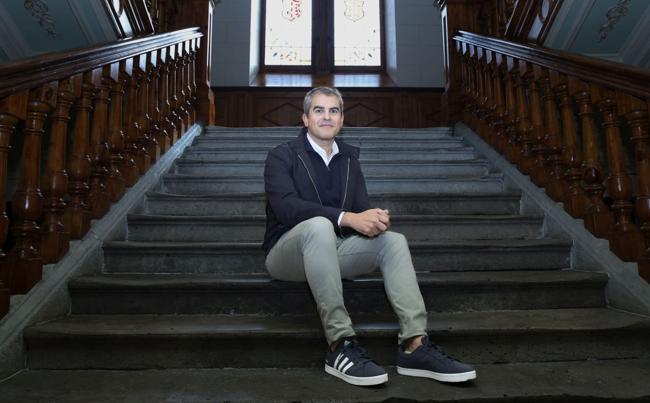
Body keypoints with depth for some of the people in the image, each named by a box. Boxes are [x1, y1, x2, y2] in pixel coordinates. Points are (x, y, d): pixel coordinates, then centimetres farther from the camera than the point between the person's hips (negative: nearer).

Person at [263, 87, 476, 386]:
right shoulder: (282, 156, -5)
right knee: (319, 225, -37)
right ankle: (340, 345, -35)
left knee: (394, 240, -17)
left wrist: (374, 219, -22)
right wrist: (347, 218, -33)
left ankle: (414, 345, -25)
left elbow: (362, 206, 5)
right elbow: (286, 207, -22)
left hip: (332, 249, 5)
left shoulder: (350, 157, 12)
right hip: (289, 253, -5)